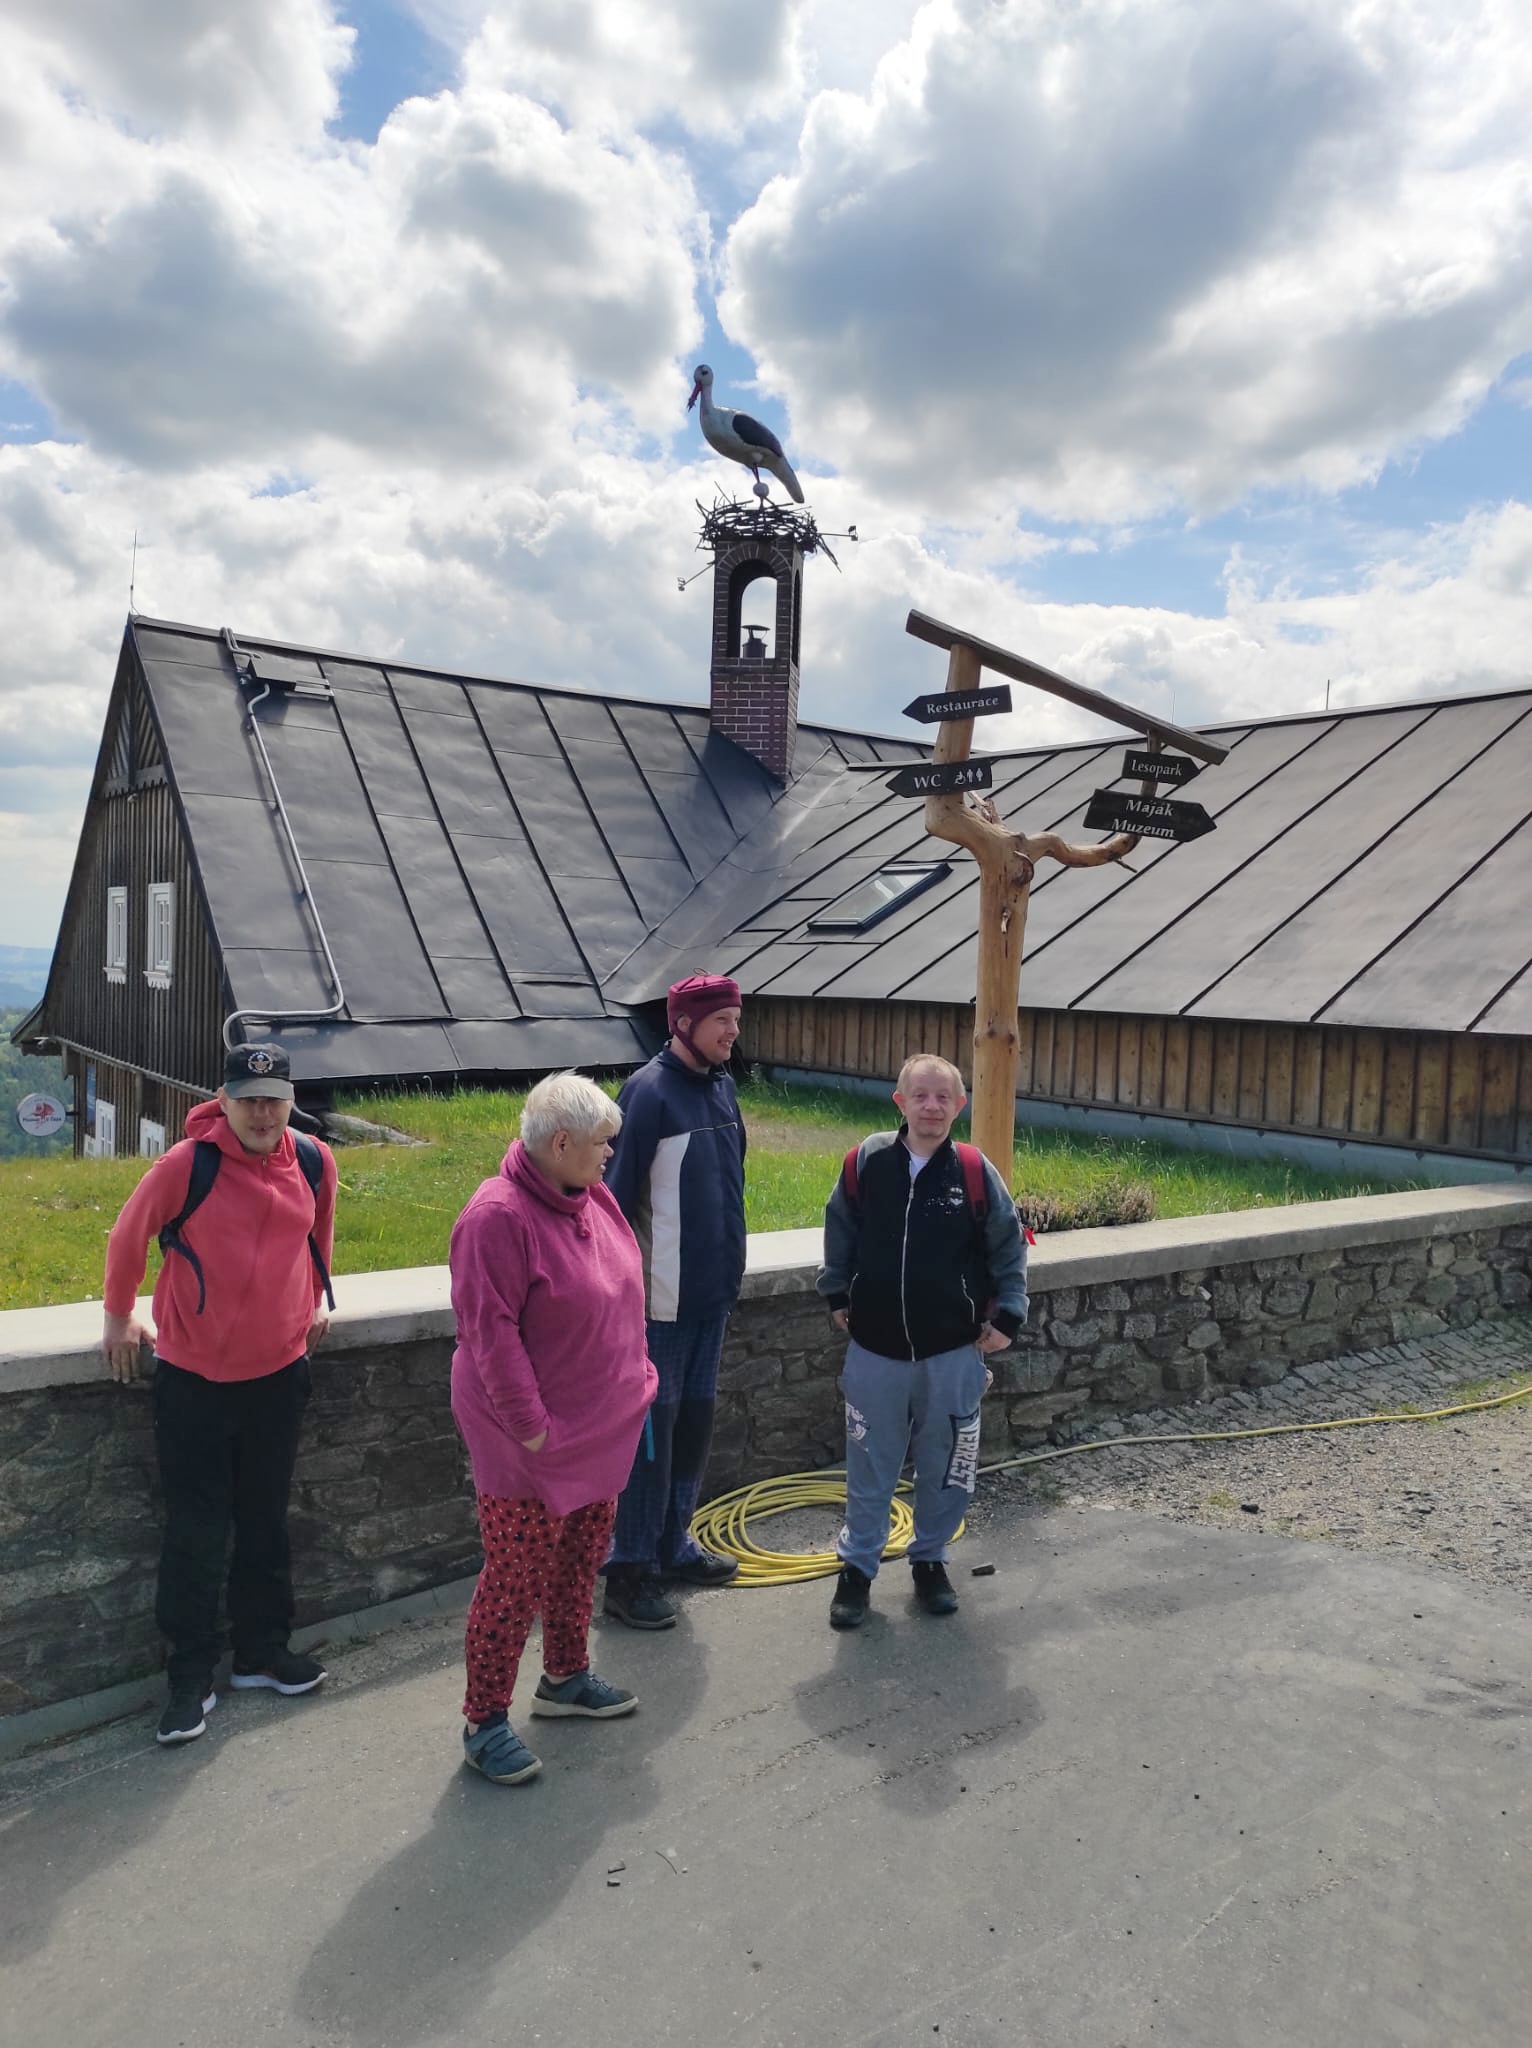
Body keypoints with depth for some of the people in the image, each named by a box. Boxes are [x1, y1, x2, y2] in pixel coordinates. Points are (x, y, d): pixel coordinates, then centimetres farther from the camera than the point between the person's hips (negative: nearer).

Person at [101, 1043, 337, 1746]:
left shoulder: (314, 1162, -5)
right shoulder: (188, 1163, -17)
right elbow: (128, 1236, -2)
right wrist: (119, 1317, 9)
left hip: (279, 1372, 4)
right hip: (193, 1378, -3)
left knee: (266, 1521, 16)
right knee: (195, 1532, 6)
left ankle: (262, 1651, 32)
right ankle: (190, 1676, 20)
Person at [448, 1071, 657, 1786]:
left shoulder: (593, 1198, 3)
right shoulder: (497, 1218, -23)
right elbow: (490, 1332, -24)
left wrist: (635, 1373, 13)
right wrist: (531, 1425, -22)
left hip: (599, 1428, 9)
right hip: (531, 1443, -8)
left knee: (582, 1558, 22)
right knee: (517, 1578, 3)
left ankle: (565, 1676, 42)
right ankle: (484, 1722, 21)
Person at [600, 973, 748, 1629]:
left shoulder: (720, 1084, 7)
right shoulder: (649, 1091, -17)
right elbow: (617, 1194, -17)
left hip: (713, 1288, 8)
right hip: (663, 1296, -8)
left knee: (695, 1418, 16)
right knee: (651, 1427, 0)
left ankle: (673, 1543, 31)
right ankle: (631, 1570, 12)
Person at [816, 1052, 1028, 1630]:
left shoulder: (974, 1171, -10)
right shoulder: (866, 1161, -9)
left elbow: (1009, 1246, 1)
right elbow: (840, 1231, 7)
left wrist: (1006, 1315, 0)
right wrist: (837, 1294, 9)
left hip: (954, 1350, 0)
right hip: (876, 1347, 0)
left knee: (947, 1464, 13)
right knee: (870, 1463, 11)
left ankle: (930, 1559, 35)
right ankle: (856, 1565, 28)